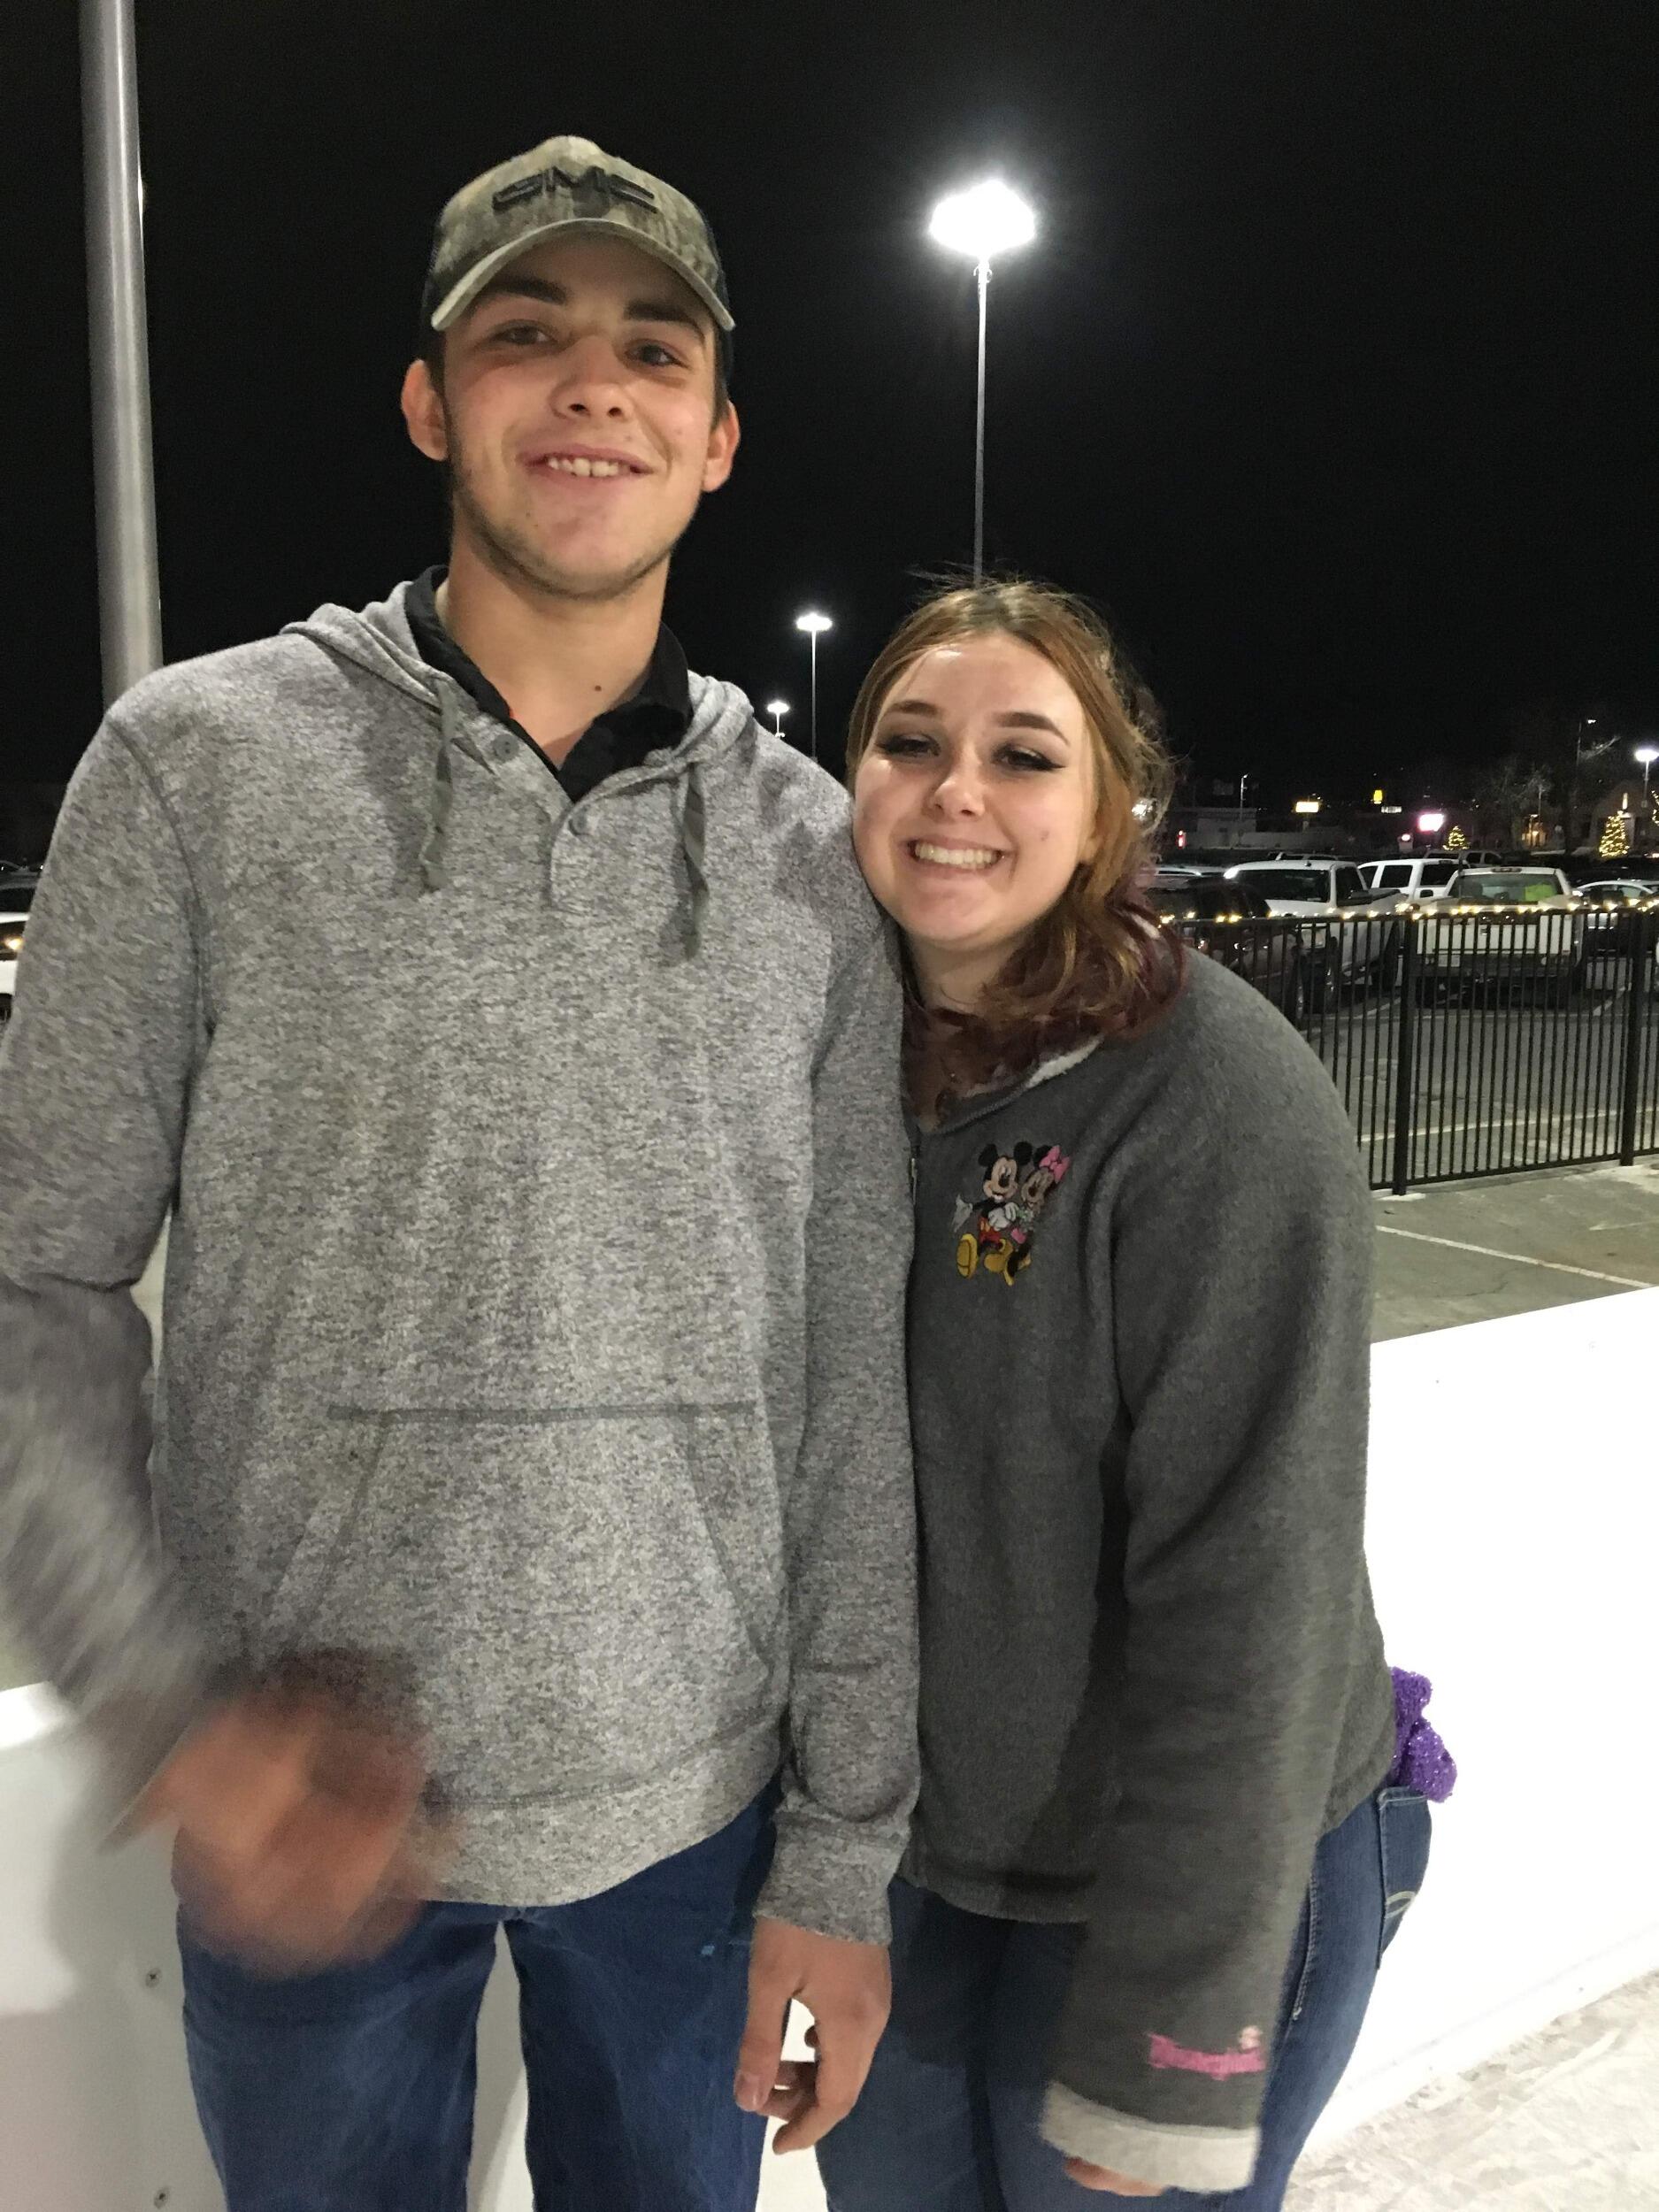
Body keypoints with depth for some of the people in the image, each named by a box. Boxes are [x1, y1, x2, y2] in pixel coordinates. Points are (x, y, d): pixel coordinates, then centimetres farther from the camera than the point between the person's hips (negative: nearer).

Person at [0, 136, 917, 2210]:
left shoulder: (808, 848, -3)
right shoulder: (198, 763, -7)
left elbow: (854, 1378, -2)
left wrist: (846, 1851, 0)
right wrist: (171, 1715, -17)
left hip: (694, 1800, 2)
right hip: (306, 1815, -1)